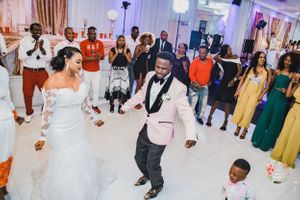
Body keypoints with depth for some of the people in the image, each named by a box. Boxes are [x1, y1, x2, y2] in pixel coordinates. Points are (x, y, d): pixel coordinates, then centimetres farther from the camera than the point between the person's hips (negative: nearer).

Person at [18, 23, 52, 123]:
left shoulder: (45, 40, -2)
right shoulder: (24, 40, -4)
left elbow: (48, 58, -6)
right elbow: (21, 57, -12)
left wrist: (42, 48, -22)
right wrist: (33, 49, -23)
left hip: (42, 71, 1)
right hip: (28, 71, 0)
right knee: (27, 93, 8)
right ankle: (29, 113, 31)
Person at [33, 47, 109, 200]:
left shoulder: (78, 77, -4)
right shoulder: (52, 82, -23)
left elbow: (85, 102, 7)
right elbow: (47, 111, -18)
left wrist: (94, 119, 15)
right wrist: (43, 137, -13)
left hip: (77, 127, 6)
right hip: (60, 132, -6)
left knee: (80, 159, 21)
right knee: (64, 163, 14)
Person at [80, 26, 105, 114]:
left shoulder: (100, 43, 2)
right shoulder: (83, 43, -10)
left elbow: (102, 56, -2)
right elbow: (82, 57, -17)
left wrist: (99, 56, -25)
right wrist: (94, 58, -27)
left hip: (97, 70, 3)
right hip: (86, 71, -3)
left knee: (96, 89, 9)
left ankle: (95, 105, 22)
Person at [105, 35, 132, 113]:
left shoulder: (127, 50, 4)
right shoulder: (113, 50, 0)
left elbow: (129, 61, -6)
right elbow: (110, 61, -9)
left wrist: (125, 52, -10)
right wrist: (116, 53, -12)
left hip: (124, 71, 1)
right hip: (114, 70, -1)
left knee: (122, 87, 1)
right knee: (113, 86, -4)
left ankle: (120, 105, 12)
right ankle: (112, 104, 10)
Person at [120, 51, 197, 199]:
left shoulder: (178, 87, -23)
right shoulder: (150, 76, -4)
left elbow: (186, 112, -25)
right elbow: (141, 94, 12)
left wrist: (191, 135, -40)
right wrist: (126, 106, 22)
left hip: (160, 131, -6)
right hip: (146, 126, 6)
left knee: (152, 164, 8)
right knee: (139, 157, 23)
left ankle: (157, 186, 42)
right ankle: (147, 175, 56)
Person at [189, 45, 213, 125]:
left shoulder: (210, 61, 3)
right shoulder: (195, 62, -13)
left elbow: (211, 72, 19)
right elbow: (191, 75, -15)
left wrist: (210, 81, 12)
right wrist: (197, 84, -16)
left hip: (205, 87, 5)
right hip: (195, 86, -5)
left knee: (203, 103, 13)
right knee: (192, 103, 0)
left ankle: (200, 117, 30)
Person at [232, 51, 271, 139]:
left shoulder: (267, 71, -4)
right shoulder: (250, 68, 1)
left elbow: (268, 85, -2)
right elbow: (243, 79, 3)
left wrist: (261, 95, -8)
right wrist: (237, 90, -2)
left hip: (255, 94, -2)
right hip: (244, 92, 2)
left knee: (248, 112, 2)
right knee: (240, 109, 6)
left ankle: (245, 130, 17)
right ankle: (238, 127, 23)